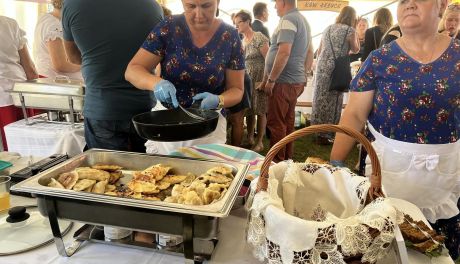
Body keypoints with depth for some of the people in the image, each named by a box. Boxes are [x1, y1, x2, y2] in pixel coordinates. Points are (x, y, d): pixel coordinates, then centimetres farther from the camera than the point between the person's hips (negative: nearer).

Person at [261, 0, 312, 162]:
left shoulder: (288, 20, -12)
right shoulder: (303, 20, 18)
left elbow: (284, 53, -22)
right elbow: (310, 53, 21)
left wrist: (270, 80, -18)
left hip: (283, 82, -10)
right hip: (297, 81, 10)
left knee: (276, 123, -3)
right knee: (288, 121, 14)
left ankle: (277, 161, 4)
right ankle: (287, 158, 24)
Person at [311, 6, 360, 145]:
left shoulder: (328, 28, 15)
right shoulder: (350, 30, -3)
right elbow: (355, 50, 11)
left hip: (322, 66, 6)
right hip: (336, 69, -6)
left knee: (320, 99, 11)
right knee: (331, 101, 1)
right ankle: (324, 134, 6)